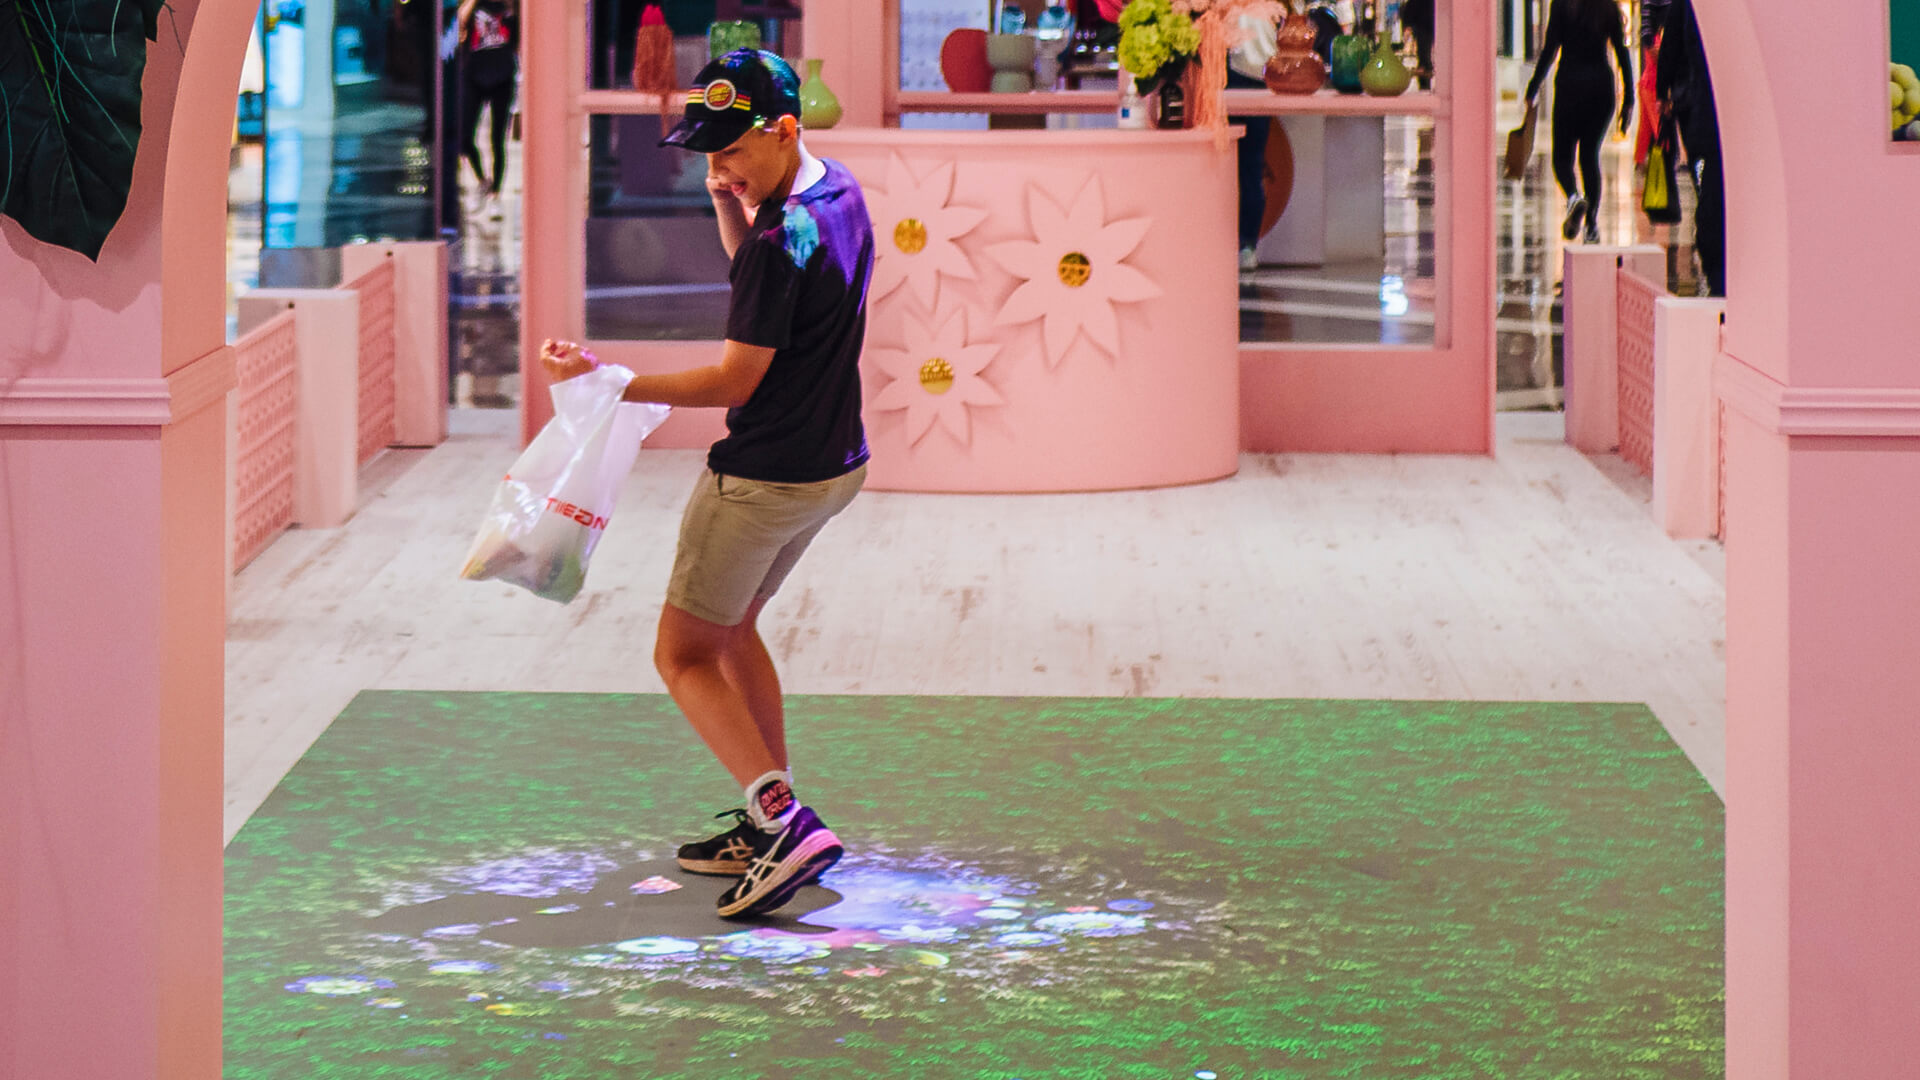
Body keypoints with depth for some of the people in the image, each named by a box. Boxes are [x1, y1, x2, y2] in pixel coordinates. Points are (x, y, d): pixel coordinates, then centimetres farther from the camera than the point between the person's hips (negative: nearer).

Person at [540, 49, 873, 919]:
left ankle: (787, 823, -11)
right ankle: (768, 827, 25)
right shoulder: (841, 194, 4)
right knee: (729, 628, 24)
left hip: (763, 479, -10)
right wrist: (729, 207, 2)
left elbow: (734, 381, -22)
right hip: (833, 463, 10)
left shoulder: (784, 237, -26)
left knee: (683, 656, 2)